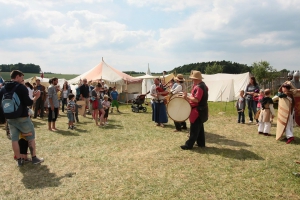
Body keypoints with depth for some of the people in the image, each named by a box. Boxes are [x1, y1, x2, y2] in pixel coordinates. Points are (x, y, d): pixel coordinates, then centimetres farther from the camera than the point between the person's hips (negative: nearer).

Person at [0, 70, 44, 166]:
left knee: (14, 138, 9)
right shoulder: (21, 87, -10)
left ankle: (19, 160, 14)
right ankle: (34, 158, 11)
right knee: (31, 137, 7)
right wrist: (36, 97, -2)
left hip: (10, 118, 6)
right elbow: (28, 103, -16)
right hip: (22, 117, -5)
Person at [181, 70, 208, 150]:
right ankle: (201, 143, 26)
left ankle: (189, 145, 1)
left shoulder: (199, 87, -22)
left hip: (198, 111, -10)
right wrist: (189, 97, 9)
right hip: (201, 110, 10)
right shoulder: (202, 85, 12)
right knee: (199, 127, 17)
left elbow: (196, 99, -28)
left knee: (194, 129, -5)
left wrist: (187, 97, -18)